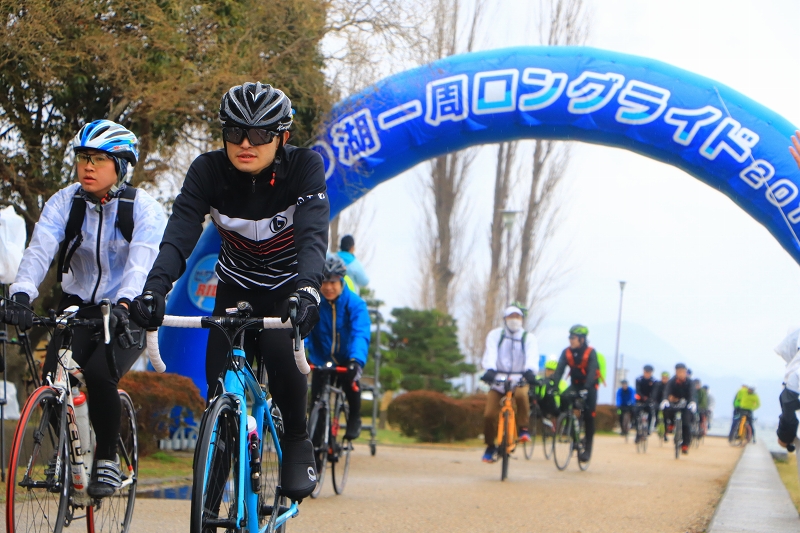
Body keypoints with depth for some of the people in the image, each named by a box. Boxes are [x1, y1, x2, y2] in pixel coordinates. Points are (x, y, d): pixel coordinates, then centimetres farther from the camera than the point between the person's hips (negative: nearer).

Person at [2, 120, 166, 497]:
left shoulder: (144, 208, -12)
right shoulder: (65, 202, -5)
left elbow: (142, 261, -28)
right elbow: (39, 249, -20)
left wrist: (124, 303, -47)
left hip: (126, 314, -3)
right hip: (77, 307, 3)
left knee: (99, 374, -27)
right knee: (53, 380, -19)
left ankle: (107, 459, -4)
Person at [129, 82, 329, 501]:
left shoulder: (305, 167, -24)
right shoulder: (208, 171, -19)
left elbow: (313, 235, -38)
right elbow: (179, 234, -31)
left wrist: (307, 290, -57)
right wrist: (153, 290, -50)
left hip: (289, 286, -2)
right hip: (237, 288, 3)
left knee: (280, 352, -30)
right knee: (220, 379, -15)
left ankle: (297, 443, -7)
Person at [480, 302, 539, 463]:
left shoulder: (529, 338, -1)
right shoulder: (495, 335, 1)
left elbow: (532, 356, -20)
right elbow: (490, 353, -16)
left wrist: (530, 371, -42)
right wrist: (489, 369, -38)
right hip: (498, 381, 1)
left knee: (521, 395, -36)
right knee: (489, 415, -11)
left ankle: (523, 428, -17)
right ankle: (490, 446, 11)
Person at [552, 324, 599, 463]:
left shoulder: (591, 352, -19)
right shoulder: (567, 352, -8)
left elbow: (592, 372, -30)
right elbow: (559, 370, -16)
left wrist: (586, 388, -45)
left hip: (589, 386, -3)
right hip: (575, 385, 3)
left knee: (588, 417, -9)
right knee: (564, 398, -28)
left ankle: (588, 448, -1)